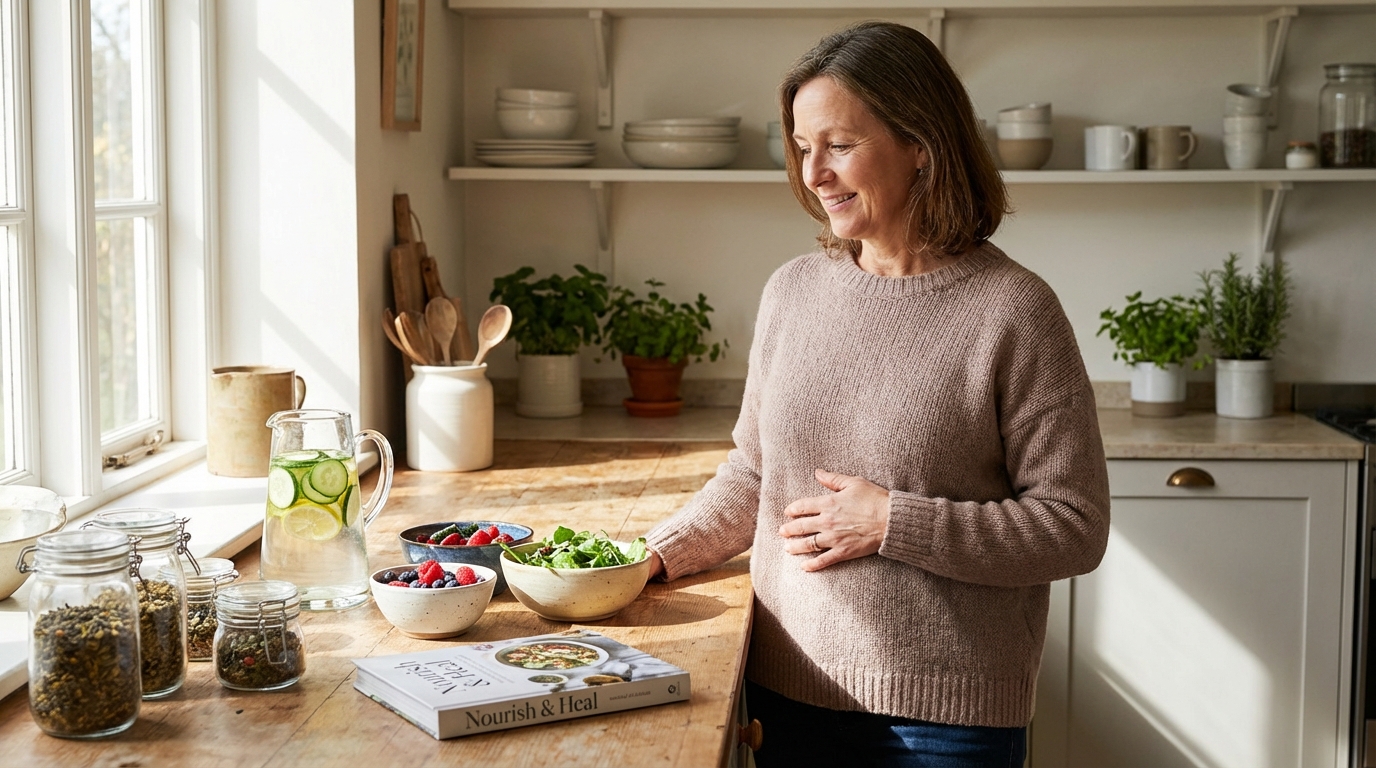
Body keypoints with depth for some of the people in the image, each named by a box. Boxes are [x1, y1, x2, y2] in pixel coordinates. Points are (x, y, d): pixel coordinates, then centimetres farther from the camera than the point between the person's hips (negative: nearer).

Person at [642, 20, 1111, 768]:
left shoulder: (1012, 310, -11)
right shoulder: (792, 291, 4)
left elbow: (1075, 528, -11)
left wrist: (893, 524, -17)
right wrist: (656, 553, 1)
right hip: (787, 690, 4)